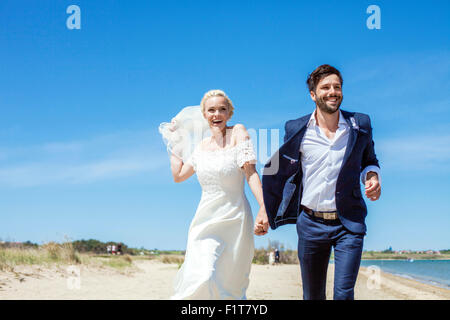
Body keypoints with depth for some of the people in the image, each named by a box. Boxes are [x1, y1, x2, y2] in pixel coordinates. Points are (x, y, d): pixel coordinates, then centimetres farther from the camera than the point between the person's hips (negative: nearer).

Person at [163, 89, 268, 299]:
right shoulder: (202, 145, 11)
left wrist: (263, 208, -25)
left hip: (234, 219, -3)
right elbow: (178, 175, 21)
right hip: (206, 220, 3)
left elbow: (251, 173, -12)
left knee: (231, 286, 5)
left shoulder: (238, 133, -3)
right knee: (203, 278, -18)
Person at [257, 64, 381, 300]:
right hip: (311, 224, 1)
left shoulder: (360, 125, 1)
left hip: (348, 224, -1)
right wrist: (265, 212, 7)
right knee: (312, 296, 12)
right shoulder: (296, 130, 0)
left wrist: (372, 176, -5)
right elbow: (279, 172, 9)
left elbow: (369, 161, 17)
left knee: (343, 294, -11)